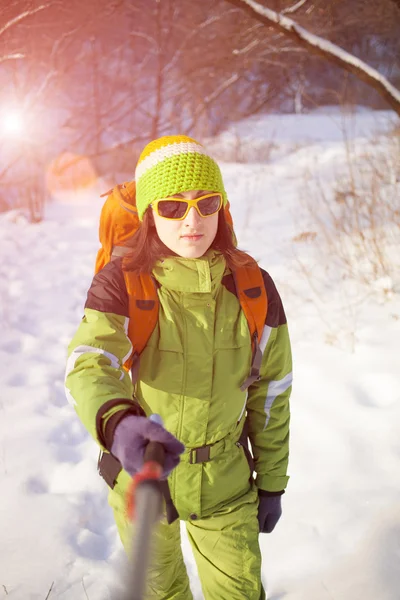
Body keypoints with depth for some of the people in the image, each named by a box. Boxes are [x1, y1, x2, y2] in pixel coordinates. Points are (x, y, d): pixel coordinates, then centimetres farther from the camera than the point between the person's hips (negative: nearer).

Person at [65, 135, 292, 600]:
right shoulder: (120, 285, -17)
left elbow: (270, 392, -1)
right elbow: (88, 366, -33)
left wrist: (272, 484, 5)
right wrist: (119, 425, -56)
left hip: (225, 485, 1)